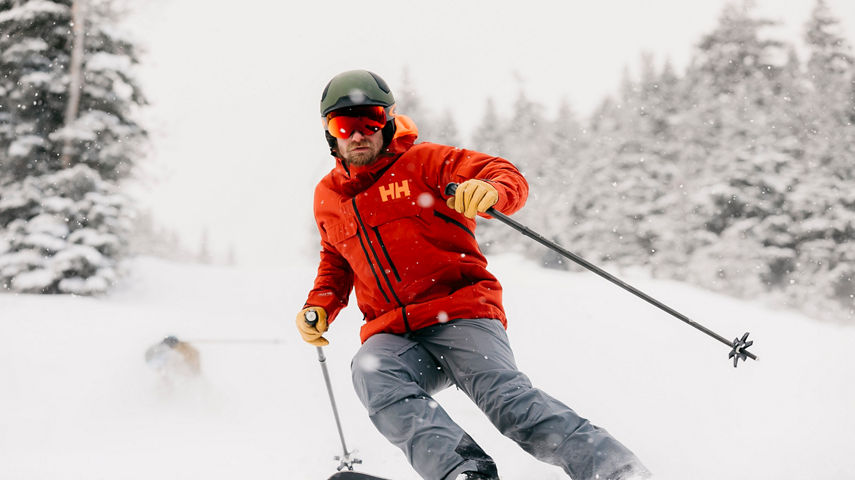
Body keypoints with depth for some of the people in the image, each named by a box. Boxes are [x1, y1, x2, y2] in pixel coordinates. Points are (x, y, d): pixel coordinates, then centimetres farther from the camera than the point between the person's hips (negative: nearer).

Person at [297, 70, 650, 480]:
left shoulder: (422, 162, 3)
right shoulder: (328, 197, 18)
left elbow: (508, 176, -6)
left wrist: (492, 190, -30)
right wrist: (320, 306, 15)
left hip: (460, 313, -3)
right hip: (391, 334, 4)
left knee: (501, 392, -30)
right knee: (371, 372, -32)